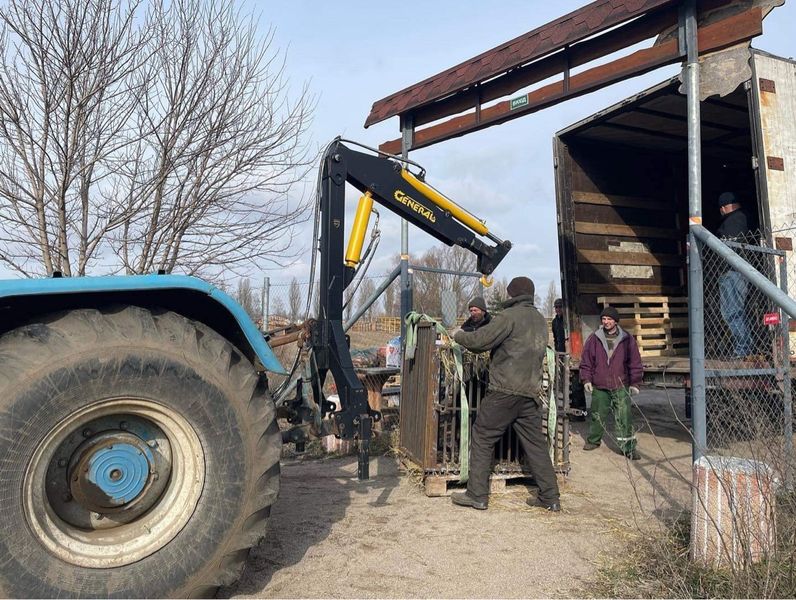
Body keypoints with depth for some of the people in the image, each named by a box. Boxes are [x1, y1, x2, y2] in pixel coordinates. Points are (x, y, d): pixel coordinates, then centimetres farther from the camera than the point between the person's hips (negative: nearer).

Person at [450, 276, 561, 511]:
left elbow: (480, 340, -15)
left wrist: (458, 335, 4)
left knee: (482, 438, 4)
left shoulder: (510, 315, -10)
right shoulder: (540, 319, 15)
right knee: (535, 444, 13)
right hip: (531, 392, 7)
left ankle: (477, 495, 7)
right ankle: (550, 498, 16)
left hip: (505, 391, -7)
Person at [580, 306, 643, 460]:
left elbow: (635, 362, 4)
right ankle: (593, 440, 31)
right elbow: (586, 361, 7)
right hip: (599, 386, 1)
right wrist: (586, 379, 2)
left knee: (624, 417, -4)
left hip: (621, 387, -1)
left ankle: (628, 448, 5)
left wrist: (634, 383, 0)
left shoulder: (627, 339, 0)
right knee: (597, 415, 12)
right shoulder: (594, 339, 2)